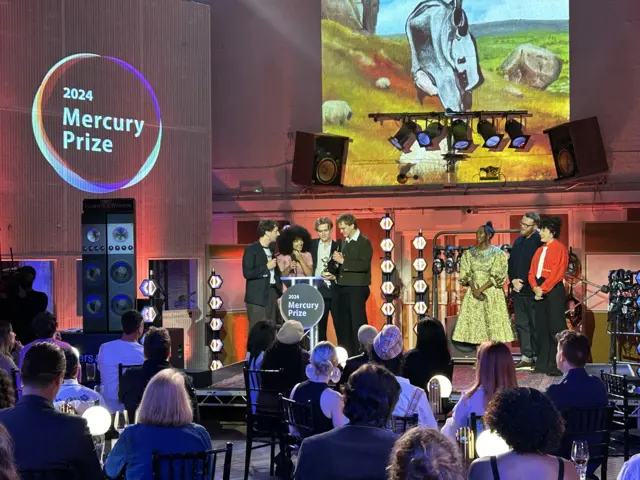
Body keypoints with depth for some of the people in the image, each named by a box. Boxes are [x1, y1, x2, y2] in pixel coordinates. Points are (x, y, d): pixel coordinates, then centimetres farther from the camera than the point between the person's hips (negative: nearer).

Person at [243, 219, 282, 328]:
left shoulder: (271, 249, 14)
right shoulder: (251, 250, -10)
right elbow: (247, 273, -18)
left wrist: (280, 289, 12)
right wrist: (267, 267, -14)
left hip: (272, 293, 7)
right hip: (258, 296, -7)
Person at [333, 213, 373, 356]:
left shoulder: (364, 242, -8)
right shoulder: (344, 242, 14)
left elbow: (364, 265, -19)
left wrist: (343, 261, -19)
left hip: (357, 289, -8)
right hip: (343, 288, 8)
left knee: (358, 324, -5)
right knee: (342, 324, 10)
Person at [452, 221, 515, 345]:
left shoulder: (498, 253, -3)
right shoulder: (469, 253, 9)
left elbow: (497, 276, -9)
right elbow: (465, 274, 5)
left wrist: (481, 289, -15)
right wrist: (473, 288, -12)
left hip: (492, 293, -4)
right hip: (473, 292, 4)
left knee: (492, 324, -5)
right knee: (475, 323, -1)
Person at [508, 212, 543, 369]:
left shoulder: (539, 241, -10)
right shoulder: (518, 241, 15)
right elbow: (511, 262, 17)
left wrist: (523, 282, -12)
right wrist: (513, 280, 1)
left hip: (531, 290, -8)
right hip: (518, 290, 8)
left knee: (535, 324, -3)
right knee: (521, 325, 9)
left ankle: (538, 357, 3)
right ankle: (526, 357, 15)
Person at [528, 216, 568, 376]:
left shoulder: (559, 248, -6)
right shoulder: (540, 250, 18)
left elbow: (558, 273, -15)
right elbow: (532, 272, 14)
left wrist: (543, 289, -16)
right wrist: (535, 287, -4)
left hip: (554, 291, -8)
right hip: (540, 292, 8)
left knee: (556, 329, -8)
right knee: (542, 328, 9)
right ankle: (543, 363, 14)